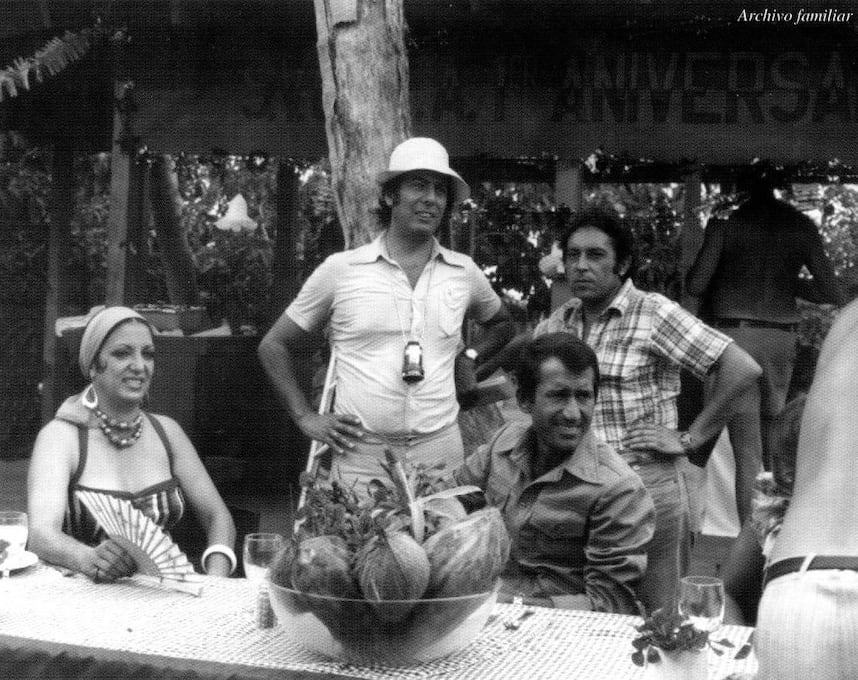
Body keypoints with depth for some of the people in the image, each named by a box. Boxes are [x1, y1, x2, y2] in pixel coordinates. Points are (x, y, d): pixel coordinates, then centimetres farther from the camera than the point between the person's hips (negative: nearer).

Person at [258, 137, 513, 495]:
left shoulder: (464, 272, 7)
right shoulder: (340, 269, 0)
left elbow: (501, 322, 28)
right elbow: (275, 346, 9)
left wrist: (470, 356, 10)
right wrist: (305, 418, 2)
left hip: (440, 450, 2)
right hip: (360, 453, -2)